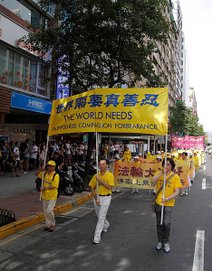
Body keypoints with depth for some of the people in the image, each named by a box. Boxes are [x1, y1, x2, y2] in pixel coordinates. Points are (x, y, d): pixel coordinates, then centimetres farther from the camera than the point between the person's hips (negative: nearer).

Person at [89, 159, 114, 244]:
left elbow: (110, 187, -19)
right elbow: (92, 188, 1)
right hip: (97, 197, 4)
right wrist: (96, 198, -9)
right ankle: (106, 225, 50)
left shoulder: (110, 175, -9)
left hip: (106, 198, -4)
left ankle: (97, 236, 0)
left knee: (101, 217, -7)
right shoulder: (96, 176, -2)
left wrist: (101, 181, -23)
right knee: (100, 216, 21)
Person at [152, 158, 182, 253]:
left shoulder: (175, 177, -8)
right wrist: (162, 172, -26)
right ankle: (160, 241, 32)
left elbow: (177, 192, -11)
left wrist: (167, 199, -24)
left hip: (169, 204, -3)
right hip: (158, 203, 3)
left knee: (166, 223, -12)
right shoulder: (159, 174, -1)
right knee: (159, 224, 14)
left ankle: (166, 242, 12)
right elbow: (153, 181, -20)